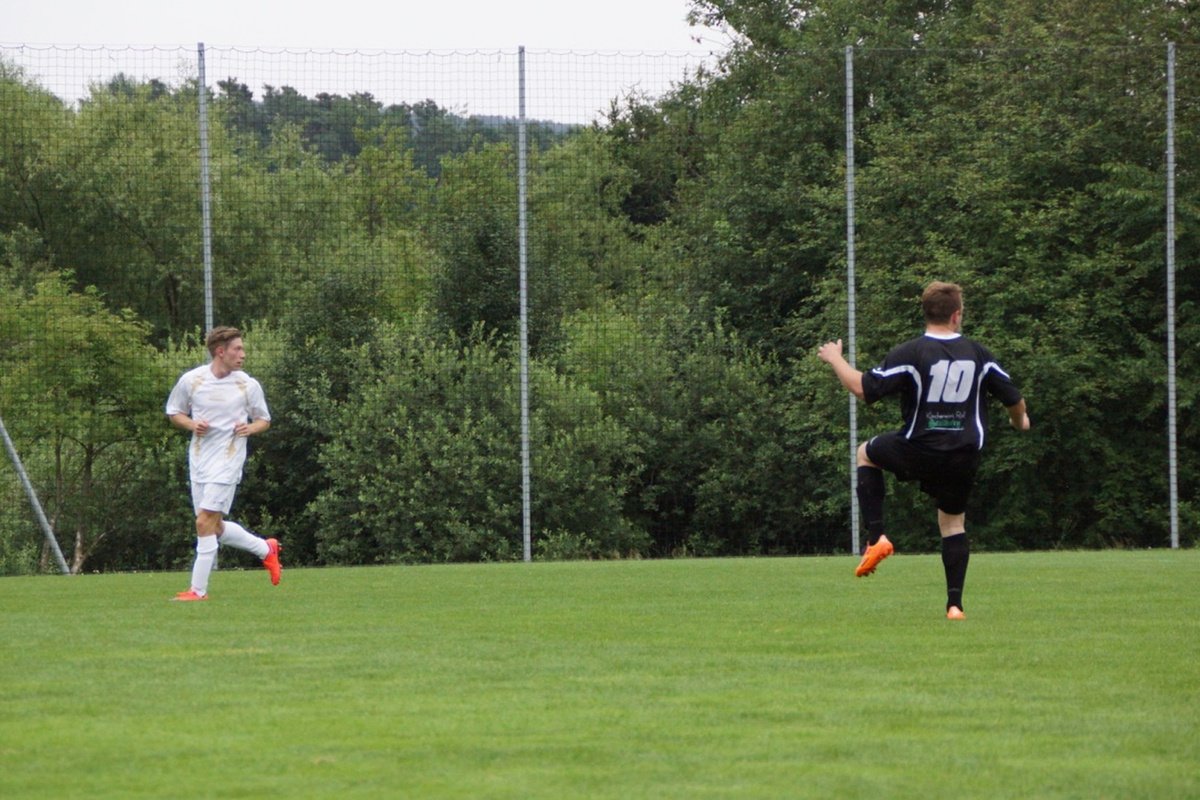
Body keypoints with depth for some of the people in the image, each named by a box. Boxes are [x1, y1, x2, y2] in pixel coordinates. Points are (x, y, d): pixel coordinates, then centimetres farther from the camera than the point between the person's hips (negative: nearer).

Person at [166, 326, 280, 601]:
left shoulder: (248, 385, -2)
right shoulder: (191, 380, 0)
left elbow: (264, 420, 10)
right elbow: (174, 412, 12)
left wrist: (250, 428, -12)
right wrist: (192, 425, -8)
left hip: (227, 464, -4)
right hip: (199, 462, 4)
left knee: (205, 523, -12)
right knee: (216, 528, 9)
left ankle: (198, 589, -5)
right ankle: (266, 549, 32)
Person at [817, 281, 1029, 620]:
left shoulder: (910, 354, -12)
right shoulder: (978, 354, 0)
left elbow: (863, 389, -12)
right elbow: (1013, 398, 9)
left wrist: (835, 360, 6)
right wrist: (1020, 422, 33)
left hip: (918, 453, -3)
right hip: (964, 459, 3)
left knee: (866, 453, 25)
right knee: (953, 522, 19)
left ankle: (876, 537, 11)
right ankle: (955, 603, 7)